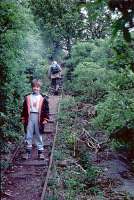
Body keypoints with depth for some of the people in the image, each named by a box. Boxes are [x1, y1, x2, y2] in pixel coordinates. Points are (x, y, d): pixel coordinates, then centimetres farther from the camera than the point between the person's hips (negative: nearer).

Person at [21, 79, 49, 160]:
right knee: (28, 135, 6)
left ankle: (40, 152, 14)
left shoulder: (43, 98, 1)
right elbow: (24, 109, 8)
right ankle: (28, 152, 16)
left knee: (39, 135, 7)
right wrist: (23, 119, 5)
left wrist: (45, 120, -5)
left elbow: (46, 110, 1)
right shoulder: (27, 97, 5)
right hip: (29, 118, 2)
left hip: (38, 119, -2)